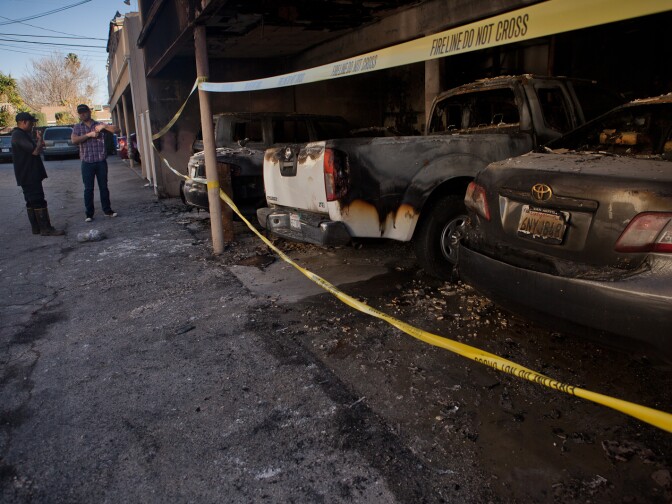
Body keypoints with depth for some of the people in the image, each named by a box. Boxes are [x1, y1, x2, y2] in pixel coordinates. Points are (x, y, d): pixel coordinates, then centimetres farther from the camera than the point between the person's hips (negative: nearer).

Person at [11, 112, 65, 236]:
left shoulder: (22, 134, 18)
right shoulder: (19, 135, -15)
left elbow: (32, 149, 24)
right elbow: (35, 151, -23)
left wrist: (38, 144, 6)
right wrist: (40, 140, -6)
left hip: (29, 175, 11)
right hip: (29, 176, -11)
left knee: (32, 201, 12)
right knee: (38, 201, -11)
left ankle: (36, 228, 17)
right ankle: (46, 229, -10)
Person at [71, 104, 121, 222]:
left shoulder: (99, 125, 7)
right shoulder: (77, 127, 7)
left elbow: (116, 130, -2)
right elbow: (74, 140, -10)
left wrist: (105, 126, -17)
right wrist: (89, 134, -16)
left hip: (101, 161, 1)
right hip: (87, 163, 0)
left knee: (103, 187, 7)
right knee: (88, 189, 2)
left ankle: (107, 210, 18)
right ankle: (89, 214, 7)